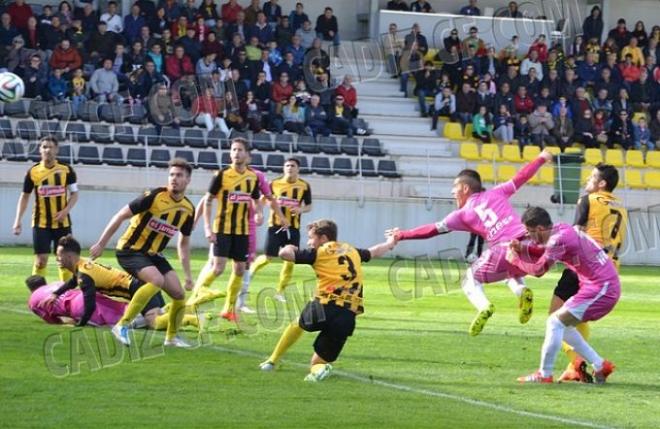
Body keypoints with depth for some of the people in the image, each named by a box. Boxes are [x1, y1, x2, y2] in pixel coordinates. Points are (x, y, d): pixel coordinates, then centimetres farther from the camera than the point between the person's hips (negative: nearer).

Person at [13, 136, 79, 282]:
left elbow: (74, 193, 4)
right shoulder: (33, 172, -1)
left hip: (62, 222, 1)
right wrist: (18, 220, -2)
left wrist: (66, 211, -12)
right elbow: (25, 196, 6)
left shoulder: (66, 170, -1)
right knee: (41, 259, -4)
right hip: (41, 223, -1)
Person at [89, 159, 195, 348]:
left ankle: (172, 336, 20)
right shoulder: (154, 196, -19)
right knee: (157, 280, -31)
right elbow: (121, 216, -14)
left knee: (179, 293, -2)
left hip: (153, 254, 7)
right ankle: (122, 325, -25)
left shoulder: (188, 209, 0)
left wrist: (188, 274, 13)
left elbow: (184, 243, 15)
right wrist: (101, 244, -13)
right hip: (130, 250, -7)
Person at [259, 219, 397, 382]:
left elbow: (284, 253, -4)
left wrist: (289, 248, 21)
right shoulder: (352, 251, 21)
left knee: (299, 324, 34)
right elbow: (375, 251, 40)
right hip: (348, 316, 3)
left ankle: (273, 361, 36)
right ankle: (319, 367, -22)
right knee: (318, 362, 13)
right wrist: (390, 243, 62)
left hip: (325, 307, -3)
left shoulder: (318, 252, 3)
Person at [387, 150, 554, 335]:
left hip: (501, 251, -4)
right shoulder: (496, 193, 21)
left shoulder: (463, 214, 14)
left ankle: (483, 306, -13)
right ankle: (521, 291, -1)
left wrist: (402, 235, 24)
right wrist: (541, 159, 37)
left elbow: (432, 229, 16)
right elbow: (520, 177, 23)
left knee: (471, 281, 20)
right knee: (513, 275, 37)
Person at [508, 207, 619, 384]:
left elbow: (538, 269, -10)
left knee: (555, 322, -8)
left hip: (601, 288, -10)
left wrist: (515, 260, 5)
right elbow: (544, 249, 22)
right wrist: (521, 248, 3)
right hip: (608, 285, 10)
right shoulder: (561, 229, 9)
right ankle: (600, 366, 19)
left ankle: (544, 375, -5)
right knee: (563, 325, 17)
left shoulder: (559, 239, -19)